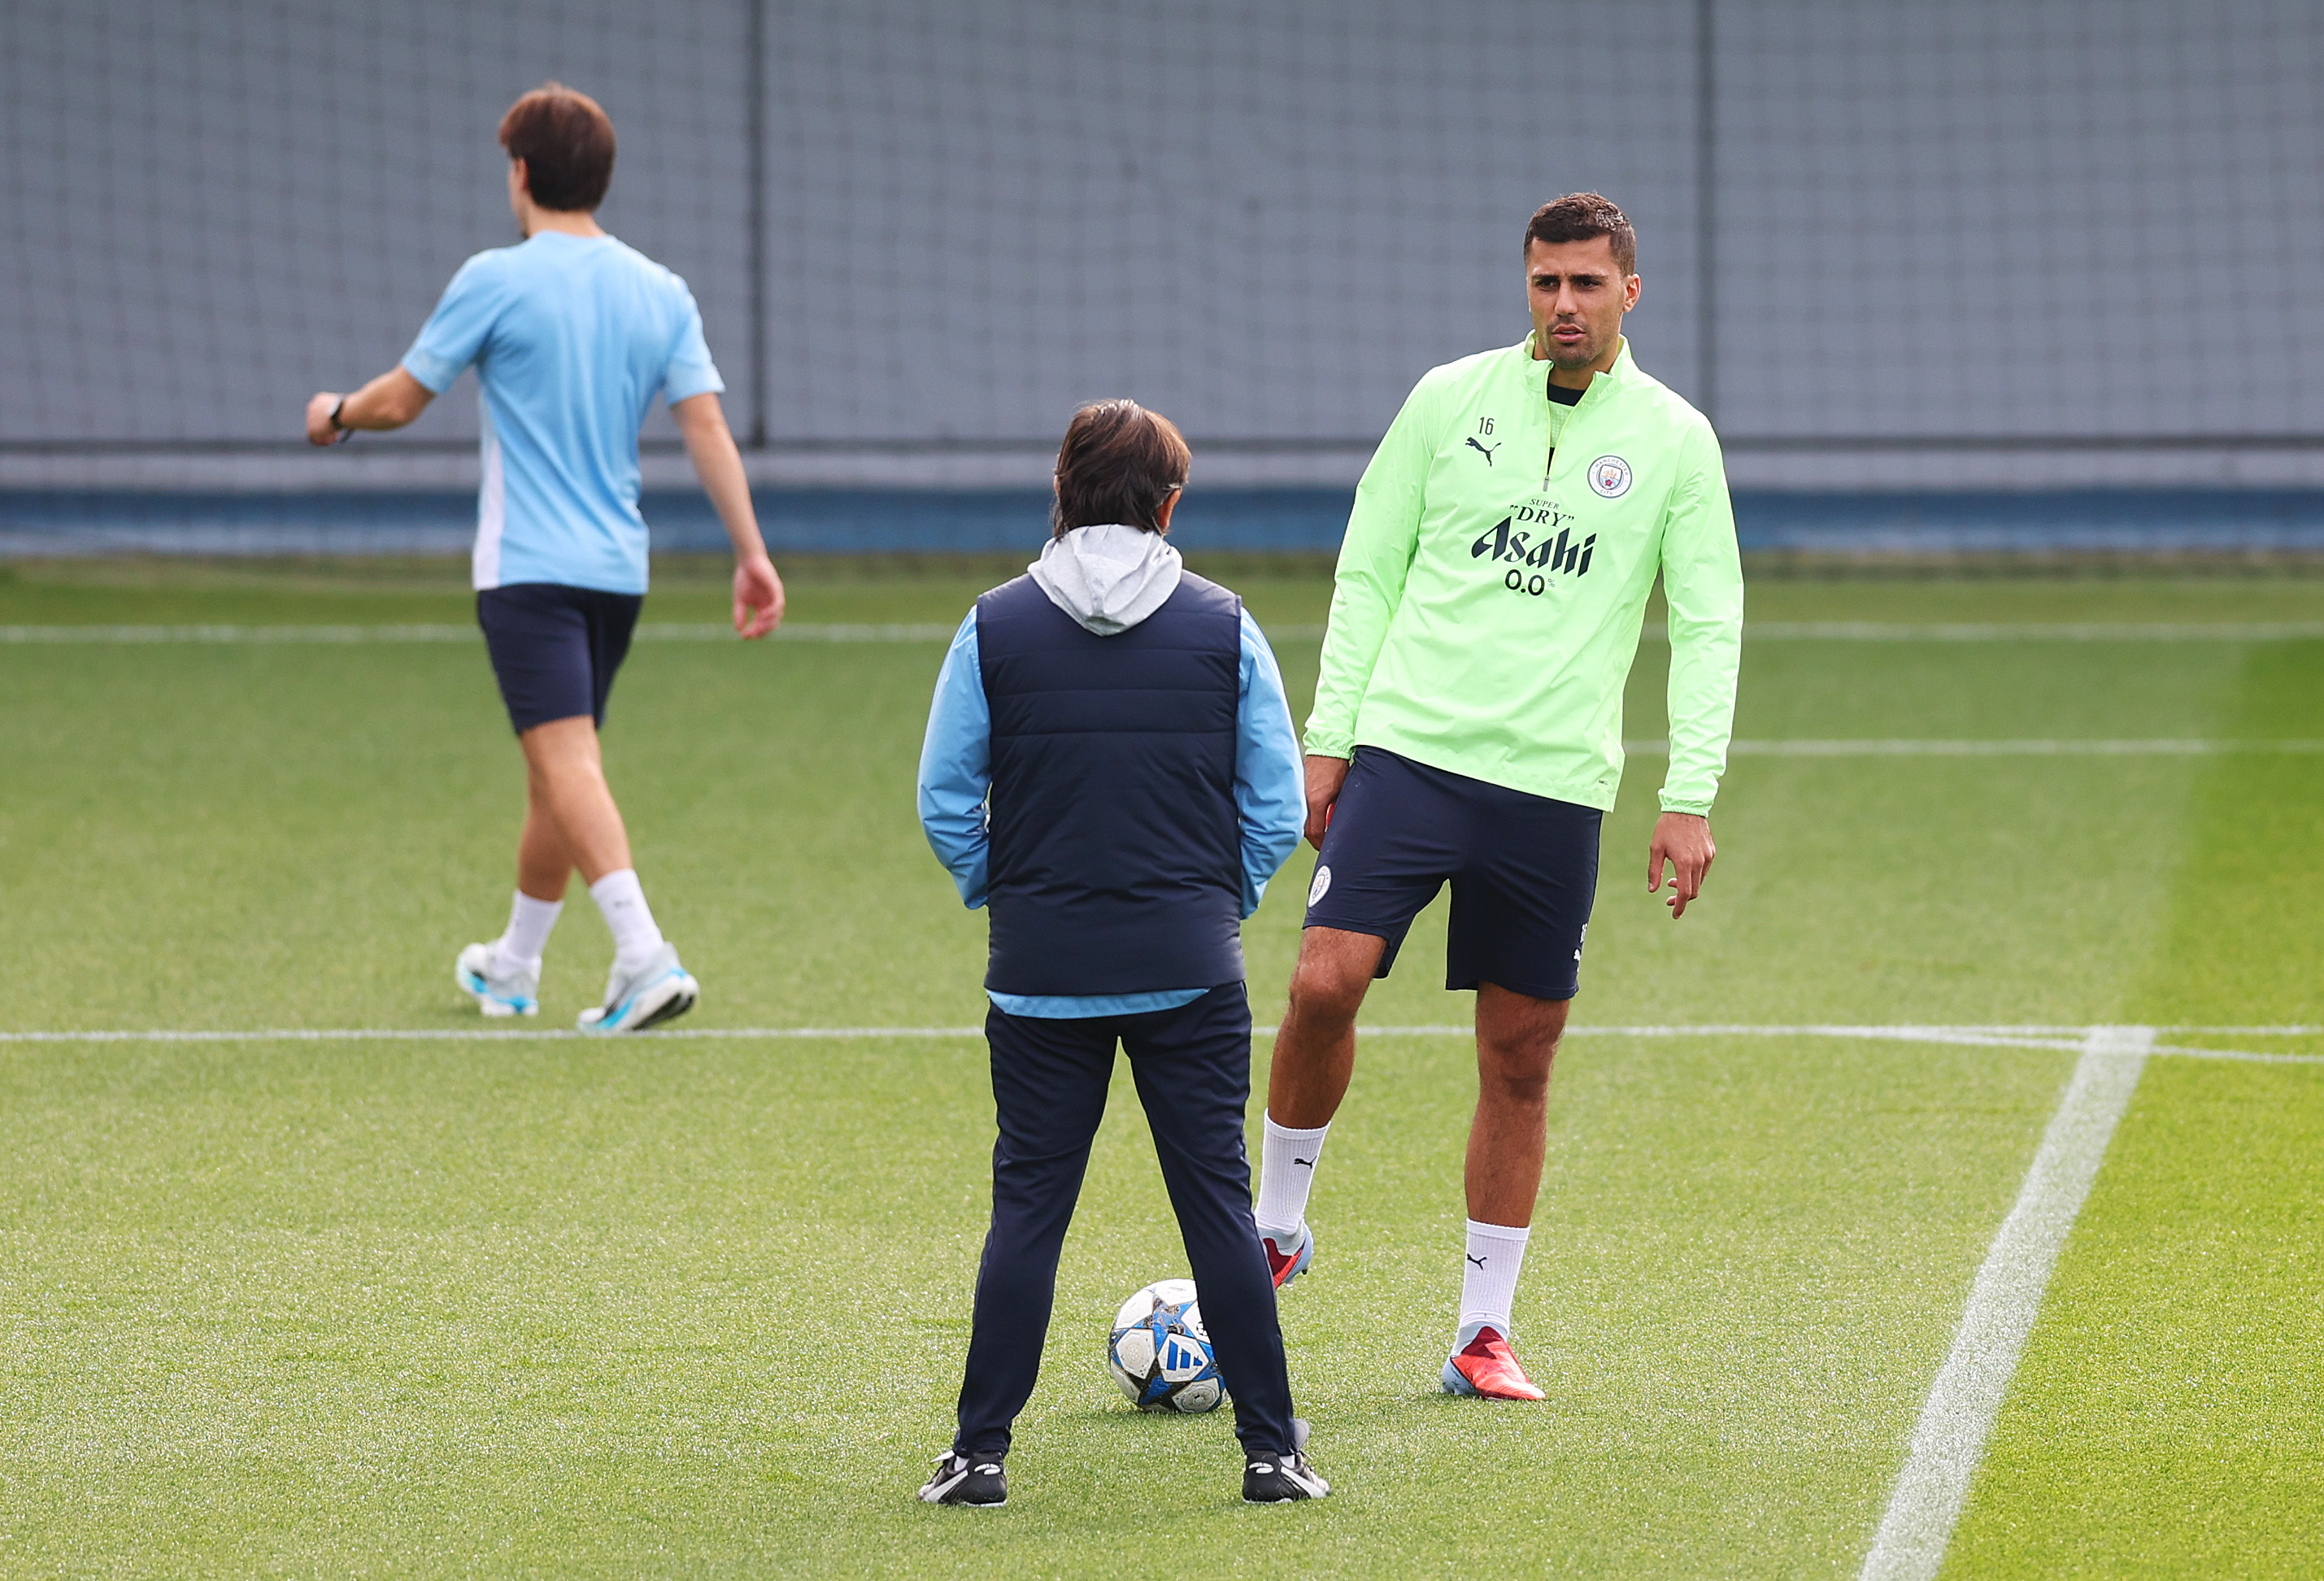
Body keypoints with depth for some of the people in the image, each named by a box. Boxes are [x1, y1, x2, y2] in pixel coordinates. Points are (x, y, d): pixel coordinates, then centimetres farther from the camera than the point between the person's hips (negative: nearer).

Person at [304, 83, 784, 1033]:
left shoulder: (496, 280, -8)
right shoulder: (660, 292, 6)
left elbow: (399, 402, 0)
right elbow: (706, 426, 0)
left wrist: (336, 414, 21)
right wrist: (752, 554, 0)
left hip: (528, 565, -6)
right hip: (618, 565, 6)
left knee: (567, 761, -15)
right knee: (556, 769, 19)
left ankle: (646, 958, -31)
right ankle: (513, 969, 33)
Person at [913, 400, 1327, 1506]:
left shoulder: (995, 628, -2)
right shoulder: (1221, 628, -1)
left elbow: (945, 801, 0)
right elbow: (1276, 802, 1)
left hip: (1041, 965, 0)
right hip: (1190, 966, 0)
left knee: (1028, 1204, 6)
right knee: (1218, 1199, 5)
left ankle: (981, 1451, 5)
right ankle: (1270, 1448, 6)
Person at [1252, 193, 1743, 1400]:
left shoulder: (1673, 439, 4)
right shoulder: (1450, 398, 5)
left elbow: (1708, 628, 5)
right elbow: (1367, 575, 9)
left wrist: (1690, 795, -4)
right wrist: (1328, 736, 2)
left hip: (1555, 784, 1)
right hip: (1409, 747, 0)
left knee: (1520, 1058, 4)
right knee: (1323, 984, -17)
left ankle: (1484, 1331, 13)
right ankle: (1277, 1225, 5)